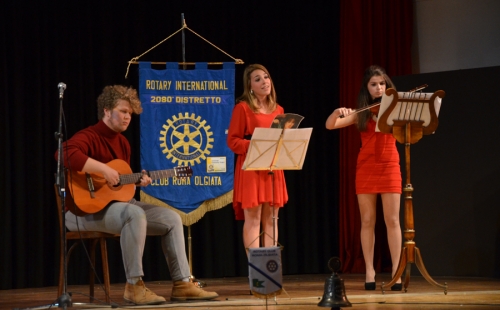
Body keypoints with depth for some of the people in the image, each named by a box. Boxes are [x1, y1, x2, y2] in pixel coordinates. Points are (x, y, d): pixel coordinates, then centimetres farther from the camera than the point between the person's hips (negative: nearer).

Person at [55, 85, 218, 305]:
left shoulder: (123, 143, 14)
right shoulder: (88, 137, -14)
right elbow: (65, 153, -37)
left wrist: (136, 182, 1)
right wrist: (103, 169, -34)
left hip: (119, 203, 10)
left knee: (172, 219, 2)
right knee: (135, 214, -38)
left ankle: (182, 283, 0)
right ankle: (134, 286, -31)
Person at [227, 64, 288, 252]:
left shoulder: (278, 110, 14)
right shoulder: (243, 107, -3)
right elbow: (233, 140, -7)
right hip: (251, 169, -6)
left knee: (271, 219, 5)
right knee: (253, 219, -7)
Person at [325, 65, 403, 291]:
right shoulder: (361, 113, 6)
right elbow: (330, 125, -2)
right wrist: (337, 112, -22)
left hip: (389, 167, -1)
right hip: (366, 168, 1)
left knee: (392, 220, -5)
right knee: (367, 221, 2)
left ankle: (396, 271, -3)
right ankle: (369, 272, 7)